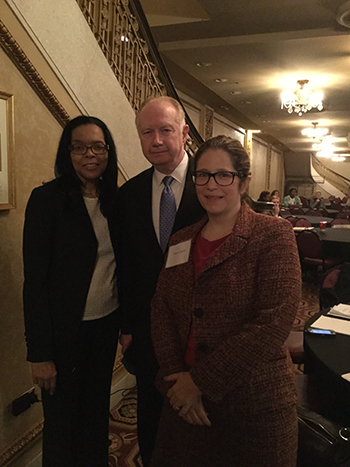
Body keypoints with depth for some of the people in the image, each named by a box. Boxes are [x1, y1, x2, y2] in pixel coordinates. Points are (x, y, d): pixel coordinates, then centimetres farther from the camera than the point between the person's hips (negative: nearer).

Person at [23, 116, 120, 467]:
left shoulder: (116, 199, 2)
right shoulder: (47, 199, -12)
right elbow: (34, 282, -13)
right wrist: (40, 353, -14)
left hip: (107, 323, 5)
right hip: (66, 329, -4)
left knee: (97, 411, 20)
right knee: (62, 420, 12)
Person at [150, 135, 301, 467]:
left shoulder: (273, 235, -11)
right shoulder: (180, 242, 5)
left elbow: (273, 322, -19)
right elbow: (161, 311, 2)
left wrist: (201, 380, -17)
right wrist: (177, 378, -12)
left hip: (255, 404, -4)